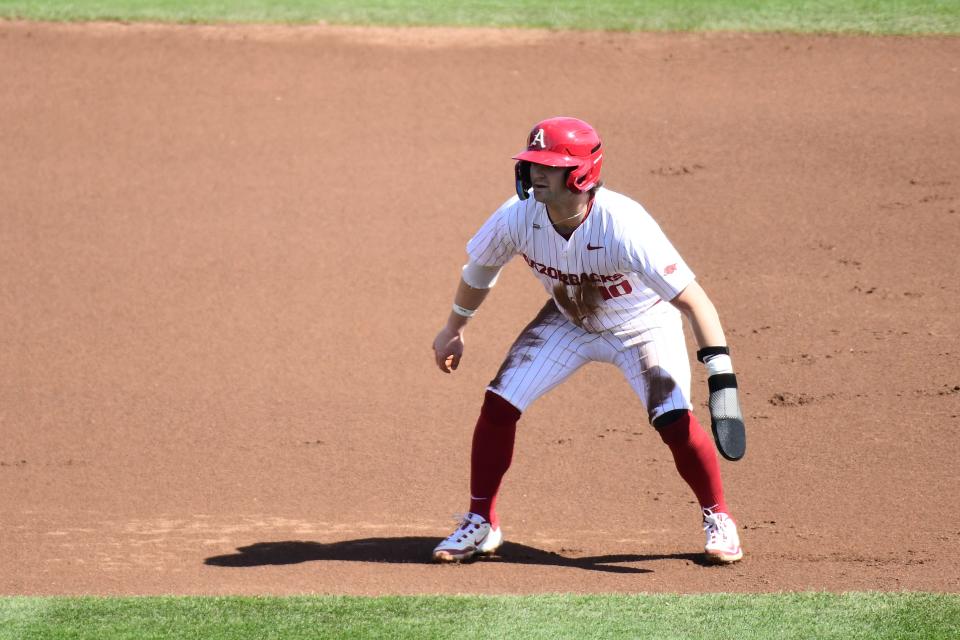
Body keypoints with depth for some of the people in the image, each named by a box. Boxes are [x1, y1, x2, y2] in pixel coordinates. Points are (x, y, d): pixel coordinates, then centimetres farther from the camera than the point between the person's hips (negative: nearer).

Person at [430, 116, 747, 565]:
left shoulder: (624, 227, -39)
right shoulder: (517, 217, -24)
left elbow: (692, 298, -39)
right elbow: (479, 270, -1)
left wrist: (721, 373, -47)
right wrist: (453, 331, 11)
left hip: (643, 325, -4)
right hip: (568, 322, 4)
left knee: (674, 419, -22)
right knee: (498, 405, -7)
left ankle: (717, 519, 4)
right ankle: (481, 524, 11)